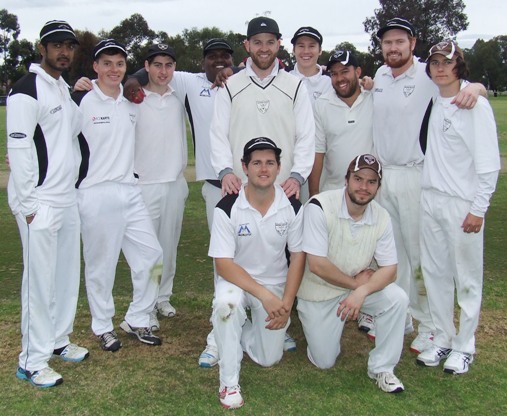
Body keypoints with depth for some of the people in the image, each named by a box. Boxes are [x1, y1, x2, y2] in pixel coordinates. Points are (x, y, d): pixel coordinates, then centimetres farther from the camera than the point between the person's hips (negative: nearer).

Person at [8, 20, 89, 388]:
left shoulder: (65, 88, 15)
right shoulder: (27, 90, -11)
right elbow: (19, 149, -16)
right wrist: (27, 205, -16)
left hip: (67, 199, 8)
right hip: (40, 203, -8)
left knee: (67, 274, 14)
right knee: (40, 280, -3)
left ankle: (58, 340, 31)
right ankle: (32, 362, 8)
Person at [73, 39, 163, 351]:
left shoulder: (133, 102, 10)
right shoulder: (81, 102, -6)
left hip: (130, 191, 6)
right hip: (96, 194, -6)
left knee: (151, 255, 5)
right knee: (100, 264, 3)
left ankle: (137, 320, 22)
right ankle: (103, 326, 22)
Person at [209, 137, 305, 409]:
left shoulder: (293, 207, -12)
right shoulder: (227, 209, -20)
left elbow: (298, 257, -6)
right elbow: (223, 264, -21)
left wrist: (286, 304, -14)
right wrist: (264, 295, -30)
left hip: (276, 284, 3)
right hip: (237, 279, -2)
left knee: (269, 359, 1)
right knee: (226, 302, -38)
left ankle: (242, 330, 35)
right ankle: (228, 381, -18)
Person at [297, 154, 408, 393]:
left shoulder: (381, 218, -11)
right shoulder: (320, 207, -25)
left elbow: (389, 269, -11)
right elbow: (316, 265, -27)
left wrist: (361, 291, -29)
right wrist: (354, 282, -17)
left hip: (360, 286, 3)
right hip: (318, 292, -3)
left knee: (398, 299, -24)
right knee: (324, 362, 2)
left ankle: (381, 368, -4)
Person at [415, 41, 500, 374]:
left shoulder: (475, 104, -9)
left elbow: (488, 162, -10)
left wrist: (478, 208, -13)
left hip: (462, 203, -6)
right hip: (429, 198, 6)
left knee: (467, 277, 5)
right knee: (435, 272, 12)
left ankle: (464, 345, 19)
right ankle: (443, 338, 26)